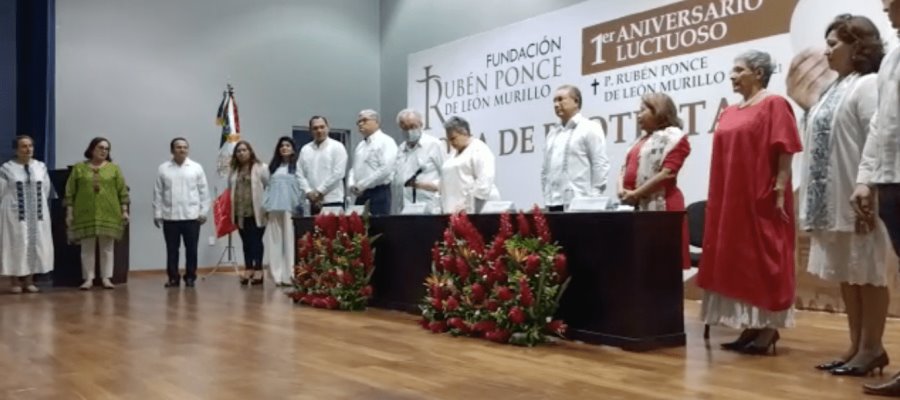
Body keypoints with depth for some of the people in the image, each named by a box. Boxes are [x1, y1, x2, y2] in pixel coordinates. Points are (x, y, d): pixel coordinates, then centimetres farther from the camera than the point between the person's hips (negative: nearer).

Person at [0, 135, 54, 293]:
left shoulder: (41, 167, 7)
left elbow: (47, 190, 11)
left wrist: (36, 204, 8)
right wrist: (19, 205, -1)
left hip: (37, 214, 4)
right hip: (15, 214, -3)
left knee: (35, 245, 4)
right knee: (16, 245, -2)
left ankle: (29, 281, 11)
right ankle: (15, 282, 3)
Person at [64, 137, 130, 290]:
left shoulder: (114, 168, 6)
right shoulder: (79, 168, 5)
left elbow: (122, 191, 5)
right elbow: (70, 192, 5)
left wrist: (124, 211, -1)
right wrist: (69, 213, 0)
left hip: (109, 215, 0)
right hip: (85, 215, 0)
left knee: (107, 248, 3)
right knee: (87, 248, 4)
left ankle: (106, 278, 8)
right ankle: (88, 279, 9)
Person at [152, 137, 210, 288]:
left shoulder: (196, 168, 4)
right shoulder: (163, 169, 5)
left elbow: (204, 191, 3)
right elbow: (158, 193, 5)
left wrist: (204, 212, -2)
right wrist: (157, 214, 2)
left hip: (192, 216, -1)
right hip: (170, 217, 1)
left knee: (191, 249, 3)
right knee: (172, 250, 6)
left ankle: (190, 277, 13)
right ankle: (173, 278, 14)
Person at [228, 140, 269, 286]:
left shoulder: (261, 168, -3)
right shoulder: (234, 171, 13)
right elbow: (230, 190, 16)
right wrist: (231, 209, 9)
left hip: (256, 212, -5)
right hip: (240, 212, 5)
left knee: (256, 241, -1)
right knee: (246, 242, 10)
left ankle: (258, 269, 5)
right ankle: (248, 269, 16)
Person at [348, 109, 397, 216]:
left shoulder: (386, 142, -6)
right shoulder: (361, 145, 20)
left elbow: (386, 169, -17)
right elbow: (354, 168, 22)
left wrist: (361, 185, -14)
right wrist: (352, 185, 0)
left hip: (379, 193, -7)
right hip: (361, 194, 7)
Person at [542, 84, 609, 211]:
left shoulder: (589, 129, 0)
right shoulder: (552, 134, 19)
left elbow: (600, 165, -6)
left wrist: (593, 199, -11)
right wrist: (546, 195, 11)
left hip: (579, 202, -6)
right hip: (554, 202, 6)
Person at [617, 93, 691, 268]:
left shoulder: (673, 137, -3)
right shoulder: (641, 140, 23)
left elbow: (667, 173, -14)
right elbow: (626, 168, 20)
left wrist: (635, 194, -15)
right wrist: (621, 189, -1)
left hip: (659, 206, -8)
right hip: (634, 207, 8)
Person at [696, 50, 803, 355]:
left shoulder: (774, 104, -4)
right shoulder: (728, 113, 16)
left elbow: (785, 153, -11)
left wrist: (780, 193, -17)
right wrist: (717, 199, 13)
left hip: (762, 199, -7)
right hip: (732, 200, 7)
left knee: (765, 261, -1)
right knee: (739, 262, 8)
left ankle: (769, 328, 6)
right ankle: (751, 326, 16)